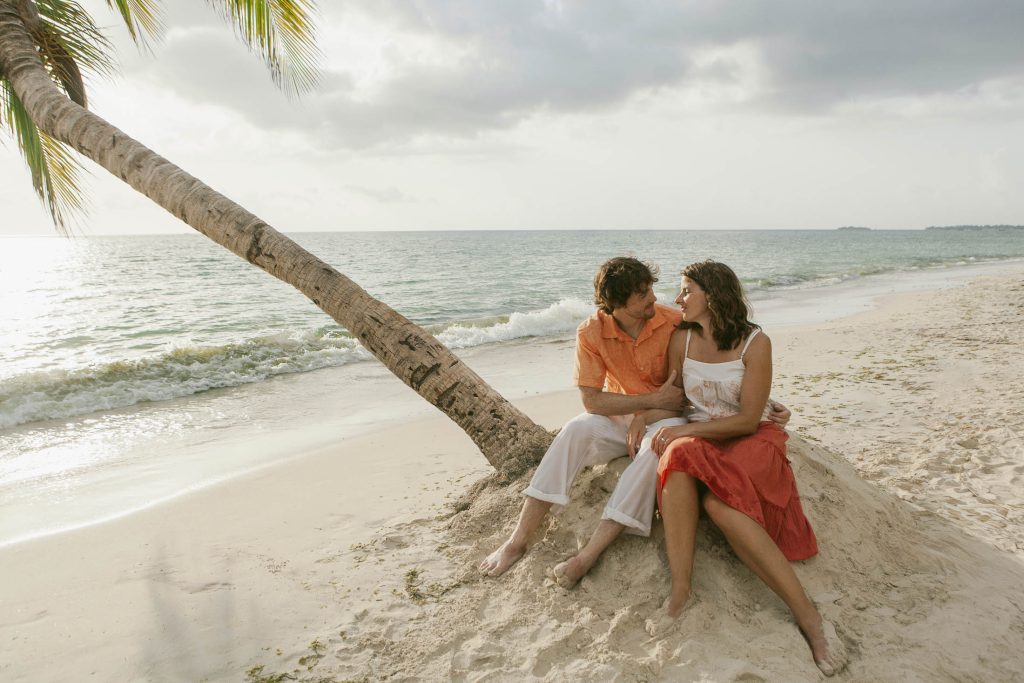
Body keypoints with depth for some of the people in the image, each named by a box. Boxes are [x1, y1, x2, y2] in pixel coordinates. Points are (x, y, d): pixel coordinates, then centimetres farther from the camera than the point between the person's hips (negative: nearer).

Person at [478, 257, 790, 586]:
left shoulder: (676, 323, -14)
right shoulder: (591, 333, -12)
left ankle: (588, 555, -35)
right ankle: (518, 540, -24)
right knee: (575, 430, -28)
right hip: (617, 418, 1)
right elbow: (591, 400, -14)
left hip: (665, 418, -1)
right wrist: (653, 400, -19)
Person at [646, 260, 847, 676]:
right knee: (678, 455, -34)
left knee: (719, 503, -34)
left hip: (750, 440, -3)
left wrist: (686, 429, -17)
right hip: (700, 439, 3)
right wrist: (642, 417, -4)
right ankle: (681, 588, -36)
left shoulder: (755, 343, -9)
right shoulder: (681, 339, 4)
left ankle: (809, 617, -27)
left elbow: (748, 420, -12)